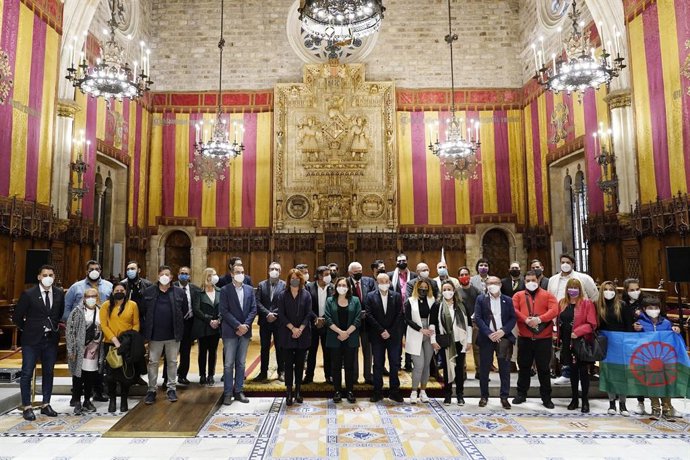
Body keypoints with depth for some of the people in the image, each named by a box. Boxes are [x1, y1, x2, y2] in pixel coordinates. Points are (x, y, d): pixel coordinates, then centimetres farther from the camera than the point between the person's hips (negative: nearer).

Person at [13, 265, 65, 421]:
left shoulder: (59, 294, 1)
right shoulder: (28, 294, -10)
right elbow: (17, 317, -2)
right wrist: (26, 329, 3)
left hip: (51, 339, 4)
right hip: (32, 339, -3)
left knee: (48, 373, 11)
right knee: (27, 373, 2)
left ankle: (46, 405, 22)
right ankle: (27, 407, 13)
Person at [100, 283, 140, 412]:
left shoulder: (132, 305, 1)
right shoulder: (106, 305, 1)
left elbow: (136, 324, 1)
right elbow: (104, 325, -4)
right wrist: (115, 340, -13)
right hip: (110, 344, 0)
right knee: (110, 373, 5)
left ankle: (124, 400, 21)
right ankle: (112, 400, 22)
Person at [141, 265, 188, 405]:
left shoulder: (179, 292, -2)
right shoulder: (149, 292, 0)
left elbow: (185, 310, 6)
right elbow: (143, 310, 7)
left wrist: (176, 323, 6)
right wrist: (149, 325, 5)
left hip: (173, 334, 0)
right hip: (155, 334, 0)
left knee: (172, 362, 10)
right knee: (153, 362, 9)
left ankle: (171, 388, 23)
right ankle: (151, 390, 21)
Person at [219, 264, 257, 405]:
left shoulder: (249, 289, 8)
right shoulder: (225, 290, -4)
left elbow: (253, 309, 5)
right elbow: (224, 311, -10)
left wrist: (245, 325, -8)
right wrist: (238, 326, -15)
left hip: (245, 331, 4)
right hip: (230, 331, -4)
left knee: (241, 363, 10)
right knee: (229, 364, 0)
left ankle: (239, 391, 18)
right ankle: (228, 393, 9)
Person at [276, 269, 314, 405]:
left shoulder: (306, 295, 4)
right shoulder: (283, 295, 3)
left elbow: (308, 314, -1)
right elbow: (281, 315, -3)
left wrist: (300, 329, -12)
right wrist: (292, 328, -12)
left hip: (303, 334, 1)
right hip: (287, 334, -1)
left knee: (300, 363, 6)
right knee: (288, 363, 0)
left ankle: (298, 391, 16)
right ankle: (289, 393, 5)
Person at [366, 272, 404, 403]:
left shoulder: (396, 296, 4)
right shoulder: (370, 296, 0)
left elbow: (399, 316, -1)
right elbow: (369, 315, -6)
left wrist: (390, 332, -8)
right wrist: (381, 331, -12)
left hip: (394, 335, 1)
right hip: (377, 336, -1)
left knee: (395, 363, 4)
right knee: (378, 364, 5)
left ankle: (394, 391, 15)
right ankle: (377, 392, 13)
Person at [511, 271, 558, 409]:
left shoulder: (548, 295, 5)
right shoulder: (518, 295, 8)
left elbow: (554, 311, -10)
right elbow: (514, 310, -6)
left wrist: (539, 319, -23)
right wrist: (526, 319, -21)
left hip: (544, 338, -1)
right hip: (524, 338, 1)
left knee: (543, 368, 6)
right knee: (524, 367, 10)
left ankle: (546, 397, 17)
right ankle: (521, 394, 21)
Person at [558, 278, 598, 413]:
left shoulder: (587, 303, -8)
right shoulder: (562, 303, 7)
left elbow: (592, 324, -13)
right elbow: (559, 321, 12)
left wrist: (577, 332, -22)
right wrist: (560, 337, 7)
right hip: (567, 342, 5)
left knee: (583, 371, 3)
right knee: (572, 370, 14)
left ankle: (585, 401, 14)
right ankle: (574, 399, 24)